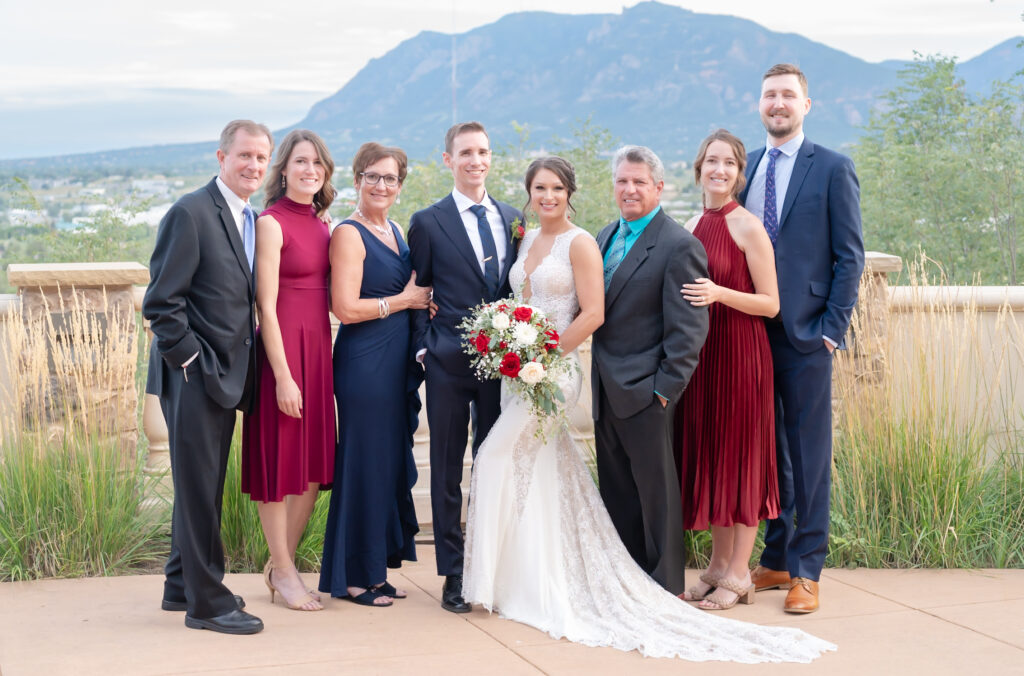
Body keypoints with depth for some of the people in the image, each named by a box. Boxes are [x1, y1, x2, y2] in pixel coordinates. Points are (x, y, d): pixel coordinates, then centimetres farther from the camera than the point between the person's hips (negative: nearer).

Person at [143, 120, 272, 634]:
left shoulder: (249, 220, 14)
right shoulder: (191, 213, -12)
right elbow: (161, 302, -15)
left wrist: (238, 365, 8)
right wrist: (192, 360, -15)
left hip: (226, 376, 9)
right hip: (194, 376, -8)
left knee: (202, 487, 17)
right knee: (199, 488, -2)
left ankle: (182, 586, 29)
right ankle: (207, 601, 6)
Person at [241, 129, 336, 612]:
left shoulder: (320, 222, 12)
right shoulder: (271, 223, -10)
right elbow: (266, 306, -13)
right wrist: (283, 374, -17)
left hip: (319, 347, 8)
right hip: (282, 348, -7)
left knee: (315, 463, 11)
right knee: (280, 459, 2)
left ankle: (281, 563, 24)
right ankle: (283, 572, 14)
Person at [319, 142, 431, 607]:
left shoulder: (397, 232, 15)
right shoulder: (349, 234, -9)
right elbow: (347, 308, -17)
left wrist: (423, 298, 4)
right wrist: (405, 299, -9)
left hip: (398, 361, 8)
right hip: (363, 363, -8)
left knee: (393, 463, 11)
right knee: (364, 463, -3)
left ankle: (376, 567, 21)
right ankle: (354, 577, 7)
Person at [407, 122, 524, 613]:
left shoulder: (514, 218, 11)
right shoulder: (428, 222, 1)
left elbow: (518, 289, 14)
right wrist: (423, 347, -4)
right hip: (449, 363, -3)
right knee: (447, 471, 3)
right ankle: (453, 576, 11)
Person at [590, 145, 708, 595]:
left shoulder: (679, 246, -12)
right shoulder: (606, 236, 13)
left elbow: (688, 329, -14)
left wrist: (666, 389, -16)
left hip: (644, 391, -7)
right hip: (605, 390, 8)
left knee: (655, 489, 2)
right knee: (616, 490, 15)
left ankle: (666, 589, 14)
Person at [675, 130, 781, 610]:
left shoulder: (748, 227, -9)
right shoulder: (691, 227, 11)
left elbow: (771, 304, -10)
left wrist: (720, 294, -22)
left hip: (740, 352, -7)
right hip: (698, 353, 7)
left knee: (740, 454, 0)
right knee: (706, 453, 11)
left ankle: (738, 575, 8)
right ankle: (718, 564, 22)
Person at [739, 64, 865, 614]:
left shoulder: (833, 169, -1)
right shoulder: (746, 167, 12)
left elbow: (850, 255, -4)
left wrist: (832, 327, -10)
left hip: (805, 334, -4)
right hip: (752, 329, 4)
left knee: (809, 455, 1)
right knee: (768, 450, 11)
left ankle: (806, 570, 8)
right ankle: (776, 559, 21)